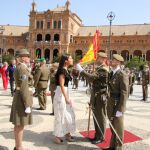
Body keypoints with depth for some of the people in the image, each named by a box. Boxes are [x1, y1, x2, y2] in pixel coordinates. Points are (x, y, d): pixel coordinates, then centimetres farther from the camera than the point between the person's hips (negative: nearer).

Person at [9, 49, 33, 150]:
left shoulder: (19, 67, 14)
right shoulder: (23, 68, -17)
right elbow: (24, 88, -22)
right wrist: (27, 105, -20)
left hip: (18, 96, 10)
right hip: (23, 98, -10)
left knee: (18, 124, 15)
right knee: (20, 125, -2)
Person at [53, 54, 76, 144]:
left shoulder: (65, 70, 12)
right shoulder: (62, 70, -16)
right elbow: (61, 85, -20)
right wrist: (66, 98, -19)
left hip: (65, 92, 10)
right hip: (61, 94, -10)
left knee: (69, 114, 15)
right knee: (61, 115, 1)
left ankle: (67, 134, 28)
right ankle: (58, 136, 16)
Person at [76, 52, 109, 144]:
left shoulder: (103, 69, -18)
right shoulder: (100, 68, 14)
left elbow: (92, 77, -30)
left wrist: (81, 70, -25)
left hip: (100, 97, -10)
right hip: (96, 96, 10)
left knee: (101, 117, 3)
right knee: (96, 117, 17)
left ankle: (101, 137, 18)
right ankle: (97, 135, 30)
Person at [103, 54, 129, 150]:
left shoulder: (123, 75, -17)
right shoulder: (111, 73, 8)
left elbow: (124, 93, -20)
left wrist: (120, 109, -21)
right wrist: (108, 104, 12)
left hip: (117, 105, -8)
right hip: (110, 104, 8)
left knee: (118, 128, 8)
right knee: (112, 127, 20)